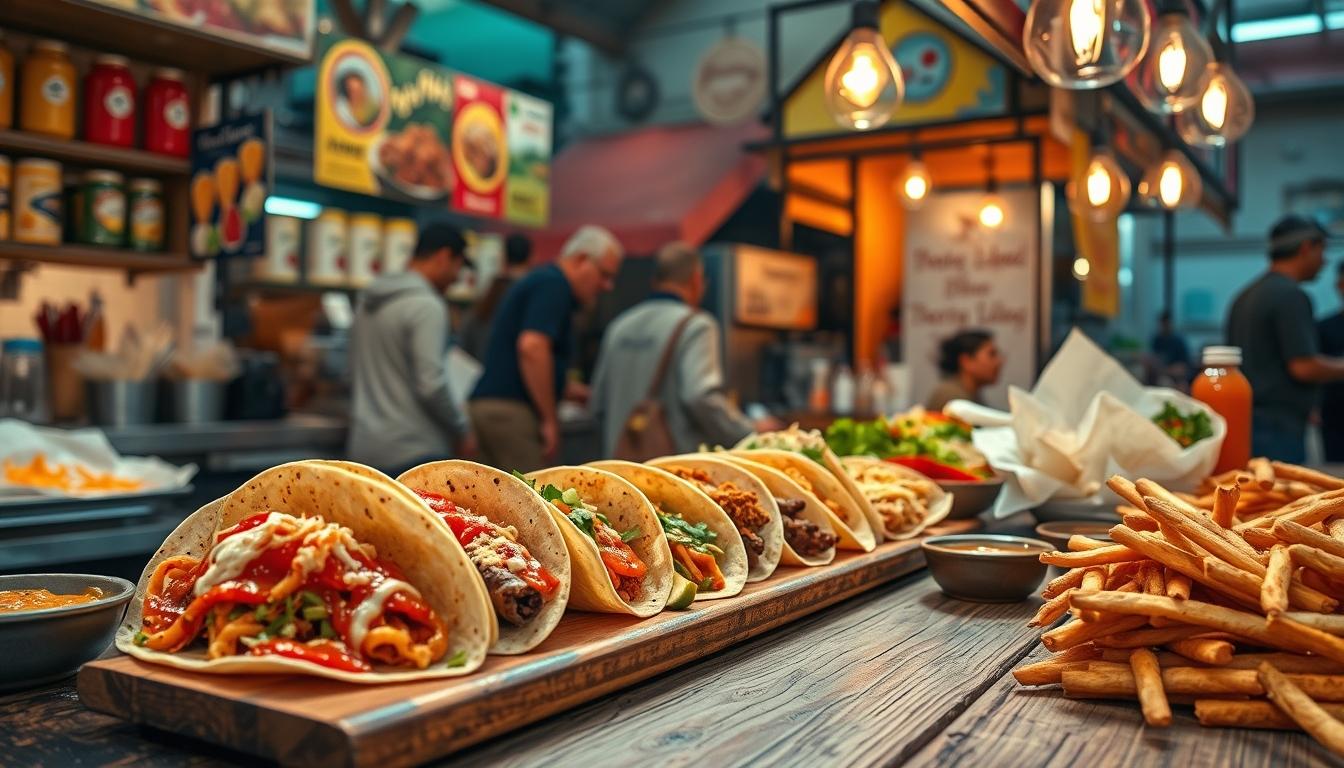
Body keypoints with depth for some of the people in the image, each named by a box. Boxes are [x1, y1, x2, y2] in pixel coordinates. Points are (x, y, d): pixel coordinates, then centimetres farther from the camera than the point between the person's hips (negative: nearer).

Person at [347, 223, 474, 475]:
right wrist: (462, 430, -7)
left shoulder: (369, 300, 13)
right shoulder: (427, 305, -15)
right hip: (414, 450, -9)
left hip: (365, 446, 9)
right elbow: (430, 384, -20)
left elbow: (356, 369, 20)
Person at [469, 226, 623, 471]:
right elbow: (532, 347, -23)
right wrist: (550, 420, -17)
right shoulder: (554, 285, -9)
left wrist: (566, 389, 21)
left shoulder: (540, 280, 22)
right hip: (510, 410, -10)